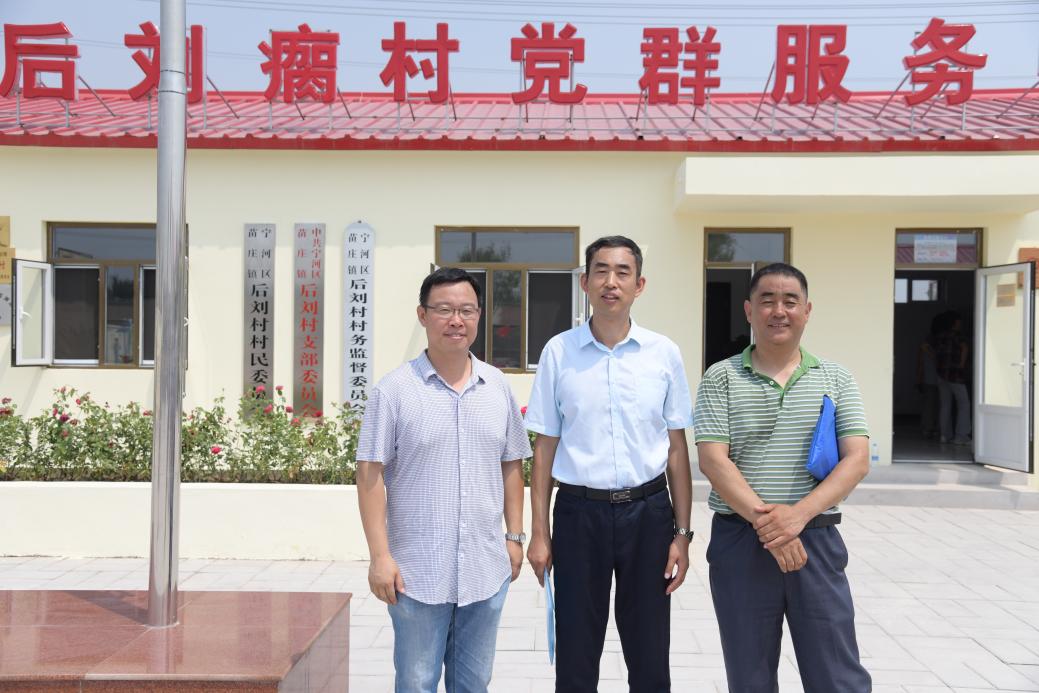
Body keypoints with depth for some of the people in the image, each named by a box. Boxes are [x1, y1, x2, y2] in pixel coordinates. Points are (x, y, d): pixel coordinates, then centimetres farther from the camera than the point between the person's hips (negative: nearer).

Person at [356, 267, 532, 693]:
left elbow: (511, 465, 12)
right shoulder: (395, 389, -7)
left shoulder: (498, 386, 6)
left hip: (486, 571, 4)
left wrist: (515, 536, 8)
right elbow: (371, 474, -8)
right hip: (417, 574, -3)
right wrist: (380, 555, -11)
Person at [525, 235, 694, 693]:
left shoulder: (663, 353, 1)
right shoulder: (559, 352, 0)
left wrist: (682, 533, 2)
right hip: (579, 512, 0)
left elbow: (676, 448, 5)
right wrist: (539, 532, 2)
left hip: (647, 511, 1)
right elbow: (545, 447, 3)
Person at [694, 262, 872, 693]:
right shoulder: (721, 378, 1)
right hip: (740, 541, -1)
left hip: (816, 540, 1)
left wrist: (798, 514, -18)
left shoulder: (835, 379, 6)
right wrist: (765, 521, -19)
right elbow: (713, 461, -8)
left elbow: (857, 460, -3)